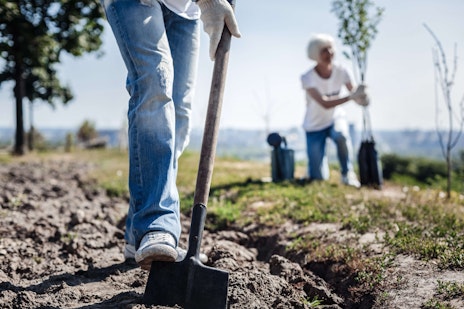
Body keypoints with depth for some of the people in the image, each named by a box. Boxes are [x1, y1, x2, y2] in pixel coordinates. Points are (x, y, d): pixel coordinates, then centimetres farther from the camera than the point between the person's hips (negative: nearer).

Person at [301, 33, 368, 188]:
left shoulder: (340, 71, -12)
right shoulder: (308, 78, -23)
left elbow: (353, 92, -6)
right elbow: (325, 103, -33)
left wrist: (361, 97, -31)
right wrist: (351, 96, -41)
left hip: (335, 117, 2)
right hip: (315, 126, -2)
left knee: (341, 135, -37)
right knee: (318, 178, -6)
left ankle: (347, 173, -13)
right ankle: (312, 169, 34)